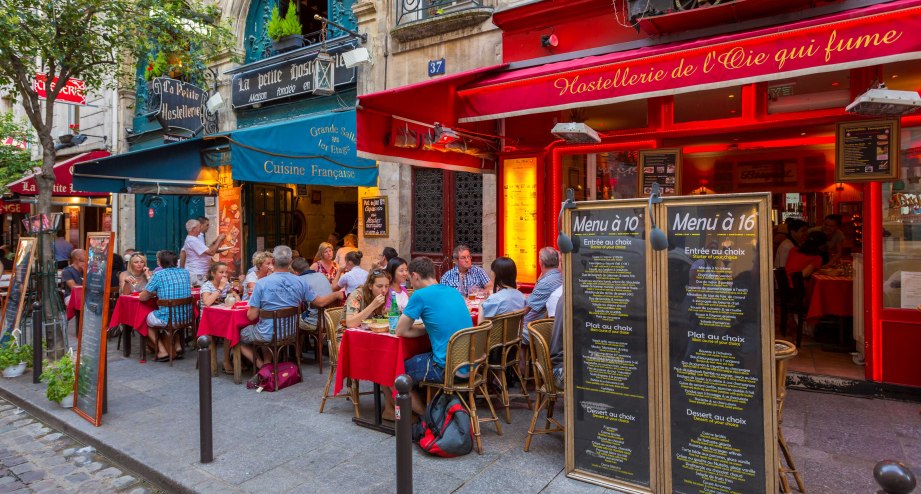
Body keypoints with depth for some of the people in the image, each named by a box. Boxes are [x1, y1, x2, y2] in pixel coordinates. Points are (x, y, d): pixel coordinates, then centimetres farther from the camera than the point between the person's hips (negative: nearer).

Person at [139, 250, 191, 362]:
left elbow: (142, 297, -5)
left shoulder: (158, 275, -9)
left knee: (146, 319, 25)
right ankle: (177, 347, 25)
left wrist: (154, 293, 15)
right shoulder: (185, 273, 6)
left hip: (168, 319, -5)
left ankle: (162, 351, 17)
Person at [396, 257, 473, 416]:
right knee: (418, 359, 30)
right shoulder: (454, 291, 10)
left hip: (448, 369, -8)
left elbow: (401, 331, -3)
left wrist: (425, 329, 7)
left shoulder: (420, 295, -11)